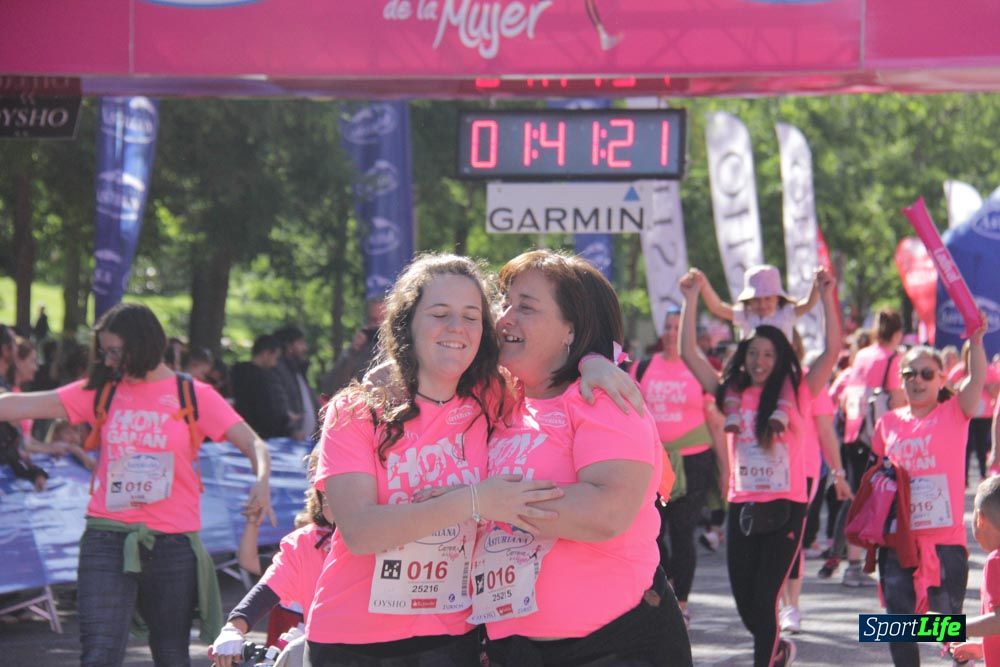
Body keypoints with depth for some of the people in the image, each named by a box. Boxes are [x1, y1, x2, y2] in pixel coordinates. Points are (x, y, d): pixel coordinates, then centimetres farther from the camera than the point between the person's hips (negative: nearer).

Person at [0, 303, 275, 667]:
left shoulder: (193, 397, 2)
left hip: (174, 543, 0)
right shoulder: (101, 393, 7)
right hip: (108, 539, 0)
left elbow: (252, 443, -6)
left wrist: (261, 479, -27)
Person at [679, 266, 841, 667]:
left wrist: (826, 299, -15)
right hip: (742, 508, 3)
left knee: (763, 600, -9)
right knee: (745, 606, 10)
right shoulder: (733, 394, 7)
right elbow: (688, 353, 3)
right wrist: (692, 300, -1)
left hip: (785, 509, -3)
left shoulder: (798, 394, 1)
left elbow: (832, 350, -8)